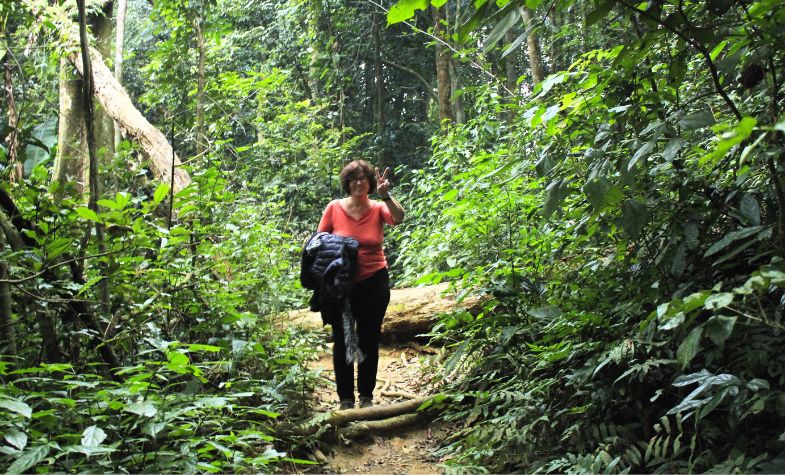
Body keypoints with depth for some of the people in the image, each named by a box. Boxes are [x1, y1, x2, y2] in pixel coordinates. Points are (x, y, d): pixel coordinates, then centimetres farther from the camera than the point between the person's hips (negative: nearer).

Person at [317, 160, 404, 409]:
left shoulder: (378, 208, -4)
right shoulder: (334, 208, -4)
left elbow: (398, 218, -24)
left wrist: (385, 195, -40)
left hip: (374, 283, 0)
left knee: (369, 341, 9)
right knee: (342, 341, 5)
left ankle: (366, 396, 23)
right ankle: (346, 398, 18)